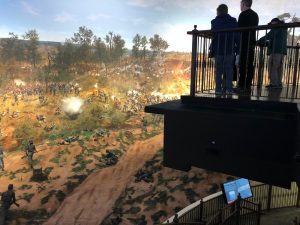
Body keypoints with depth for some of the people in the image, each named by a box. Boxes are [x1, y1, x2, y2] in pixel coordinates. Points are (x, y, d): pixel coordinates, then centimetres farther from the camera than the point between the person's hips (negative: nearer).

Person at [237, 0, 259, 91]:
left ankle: (241, 85, -10)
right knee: (250, 64, 5)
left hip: (244, 42, -7)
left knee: (243, 63, -8)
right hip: (252, 42, 7)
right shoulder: (255, 15, 19)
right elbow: (254, 28, 19)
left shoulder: (243, 14, -6)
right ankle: (248, 85, 6)